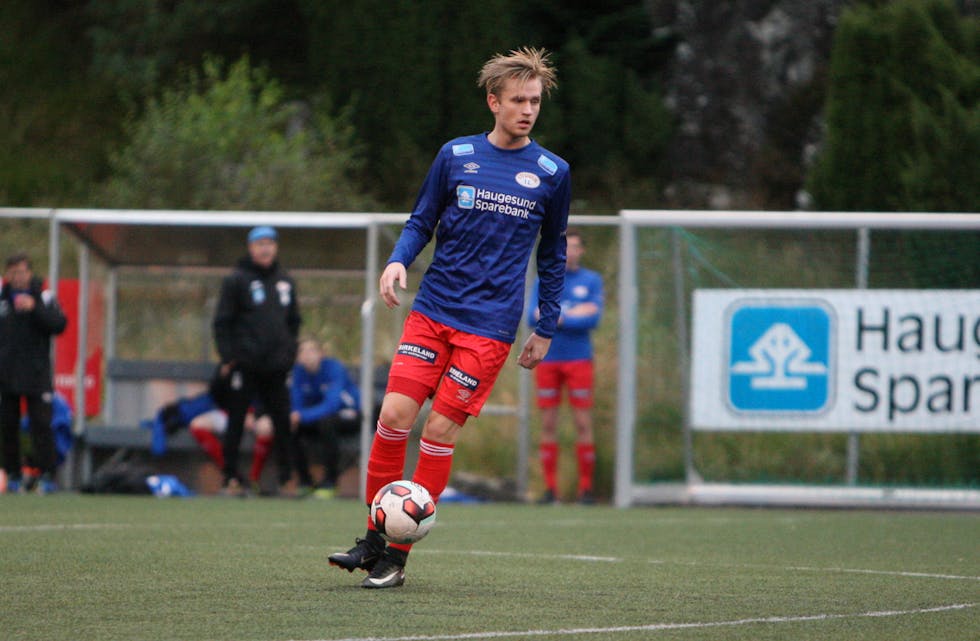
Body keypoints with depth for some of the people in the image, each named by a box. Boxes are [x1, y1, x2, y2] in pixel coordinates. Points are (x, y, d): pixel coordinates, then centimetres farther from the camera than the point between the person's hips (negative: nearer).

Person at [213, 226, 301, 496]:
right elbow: (222, 322, -3)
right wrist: (227, 357, -9)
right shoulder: (236, 280, -2)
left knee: (283, 422, 3)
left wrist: (290, 352, 10)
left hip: (276, 366, 4)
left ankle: (287, 477, 9)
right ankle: (231, 479, 4)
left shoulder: (285, 282, 13)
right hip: (244, 363, -4)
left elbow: (293, 320, 21)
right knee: (236, 421, 0)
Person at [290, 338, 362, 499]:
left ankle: (329, 481, -26)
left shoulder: (333, 367, -23)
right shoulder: (299, 370, -8)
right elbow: (296, 405, -9)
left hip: (349, 415, -6)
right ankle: (305, 481, -4)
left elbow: (332, 403, -34)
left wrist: (303, 416, -44)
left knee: (325, 422, -37)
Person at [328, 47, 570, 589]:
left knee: (440, 430, -7)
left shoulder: (551, 173, 3)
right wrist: (399, 260, -9)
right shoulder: (455, 156, 5)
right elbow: (422, 222, 12)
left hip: (489, 325, -2)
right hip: (432, 310, 2)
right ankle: (375, 540, 6)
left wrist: (546, 328, 11)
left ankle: (397, 557, 1)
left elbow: (552, 255, 13)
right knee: (394, 415, -9)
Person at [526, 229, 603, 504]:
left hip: (578, 360, -2)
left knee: (583, 423, -5)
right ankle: (550, 488, 2)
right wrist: (573, 315, -10)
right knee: (548, 424, -1)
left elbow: (593, 319, -7)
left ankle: (586, 487, -1)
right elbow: (533, 318, -1)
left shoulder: (591, 281, 6)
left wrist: (554, 318, -8)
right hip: (547, 360, 2)